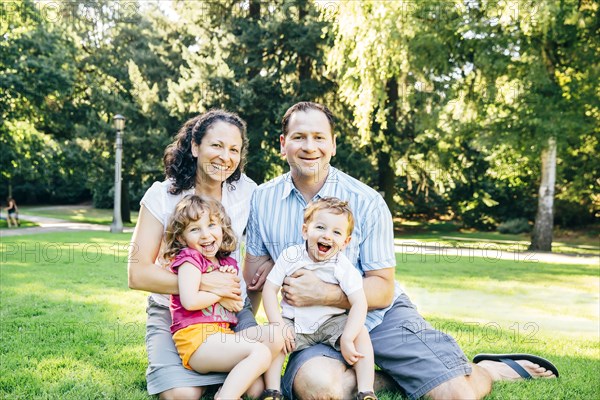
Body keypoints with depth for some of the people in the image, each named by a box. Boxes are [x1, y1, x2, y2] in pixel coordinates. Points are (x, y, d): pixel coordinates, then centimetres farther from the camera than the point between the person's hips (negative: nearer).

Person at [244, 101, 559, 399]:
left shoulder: (367, 202, -11)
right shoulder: (262, 199, -4)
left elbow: (383, 291, -10)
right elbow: (254, 276, 7)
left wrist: (324, 293, -24)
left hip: (382, 316, -1)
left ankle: (486, 371, 19)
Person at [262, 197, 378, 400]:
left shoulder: (343, 267, -14)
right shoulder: (291, 256, -11)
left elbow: (359, 303, -19)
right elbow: (269, 289, -9)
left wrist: (347, 339, -29)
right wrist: (278, 325, -19)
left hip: (331, 323, -1)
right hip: (294, 325, 1)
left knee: (360, 333, -23)